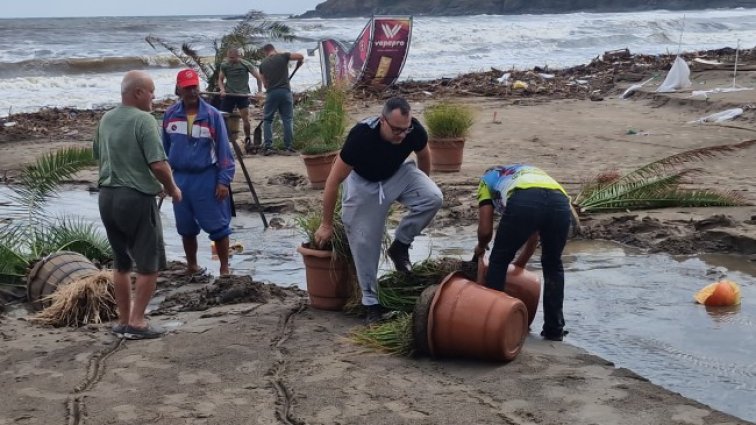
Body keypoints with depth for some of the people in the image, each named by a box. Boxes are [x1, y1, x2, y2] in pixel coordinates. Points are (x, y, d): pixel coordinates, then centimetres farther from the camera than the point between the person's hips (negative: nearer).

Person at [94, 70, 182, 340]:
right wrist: (172, 189, -4)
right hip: (136, 198, -8)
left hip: (107, 196, 8)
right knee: (148, 264, 3)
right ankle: (136, 322, 1)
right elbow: (158, 165, -20)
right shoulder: (143, 120, -15)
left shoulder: (106, 120, 9)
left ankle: (123, 320, 21)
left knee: (121, 261, 17)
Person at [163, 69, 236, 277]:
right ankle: (192, 266, 29)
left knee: (217, 225, 1)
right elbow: (165, 147, 12)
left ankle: (224, 268, 13)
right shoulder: (170, 114, 1)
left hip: (206, 178, -4)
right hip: (180, 178, 4)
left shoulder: (212, 115, -10)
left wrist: (224, 180, -11)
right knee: (186, 228, 14)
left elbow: (223, 149, -7)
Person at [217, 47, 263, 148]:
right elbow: (220, 79, 9)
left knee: (245, 118, -7)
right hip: (228, 94, 2)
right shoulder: (224, 65, -1)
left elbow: (258, 77, -1)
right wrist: (222, 89, -9)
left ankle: (247, 140, 9)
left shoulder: (246, 65, -8)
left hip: (243, 95, -2)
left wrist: (259, 92, -4)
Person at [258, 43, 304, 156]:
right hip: (285, 91, -1)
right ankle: (288, 147, 2)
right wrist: (299, 63, 17)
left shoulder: (263, 64, 11)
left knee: (267, 120, 9)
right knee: (288, 119, 5)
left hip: (271, 93, 1)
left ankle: (267, 146, -2)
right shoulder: (283, 56, 2)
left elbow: (265, 83, 14)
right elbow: (300, 56, -4)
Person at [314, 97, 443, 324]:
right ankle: (371, 302, 9)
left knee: (433, 198, -23)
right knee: (364, 242, -7)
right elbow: (334, 180, -26)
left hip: (398, 173, 3)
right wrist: (326, 224, -19)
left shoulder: (415, 131, -28)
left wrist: (422, 187, 15)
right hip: (363, 182, -3)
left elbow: (423, 156, -1)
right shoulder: (361, 135, -38)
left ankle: (400, 245, -4)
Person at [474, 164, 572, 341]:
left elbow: (485, 230, 24)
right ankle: (554, 328, 29)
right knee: (553, 265, 27)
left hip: (523, 202, -4)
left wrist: (480, 247, 47)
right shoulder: (530, 171, 46)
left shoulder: (487, 179, 34)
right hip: (560, 202, 4)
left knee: (499, 261, 20)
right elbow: (534, 235, 48)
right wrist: (520, 263, 61)